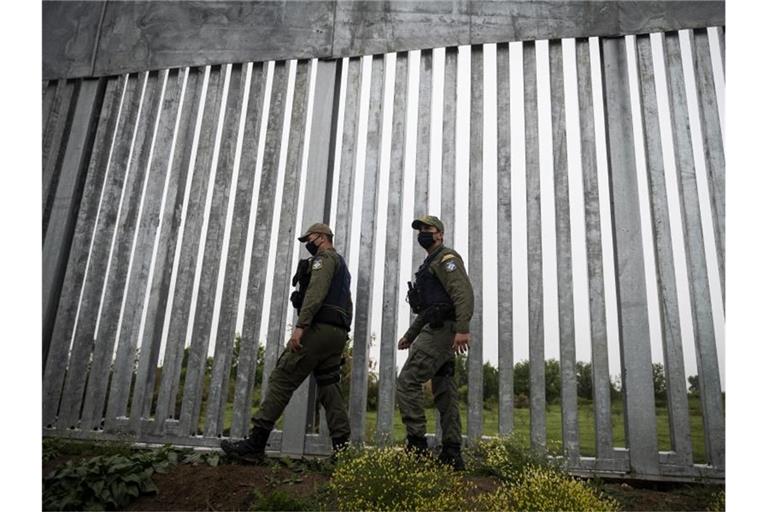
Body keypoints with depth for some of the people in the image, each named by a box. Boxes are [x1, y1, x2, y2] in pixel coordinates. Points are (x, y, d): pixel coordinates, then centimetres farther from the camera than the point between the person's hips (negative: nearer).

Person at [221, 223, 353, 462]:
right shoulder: (342, 265, 30)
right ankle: (342, 446, 0)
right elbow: (347, 305, 28)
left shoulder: (325, 258, 0)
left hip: (319, 328, -10)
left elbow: (316, 292, -17)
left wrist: (300, 326, -25)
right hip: (338, 333, 10)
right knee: (329, 386, 7)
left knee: (282, 380, -9)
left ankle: (254, 444, -9)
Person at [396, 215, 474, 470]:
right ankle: (451, 454, 9)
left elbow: (464, 293, -19)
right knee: (445, 392, 7)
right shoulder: (430, 265, 27)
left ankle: (417, 444, -10)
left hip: (441, 330, -10)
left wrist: (462, 329, -29)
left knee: (407, 382, -12)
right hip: (438, 332, 10)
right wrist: (409, 335, 29)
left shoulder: (446, 257, -4)